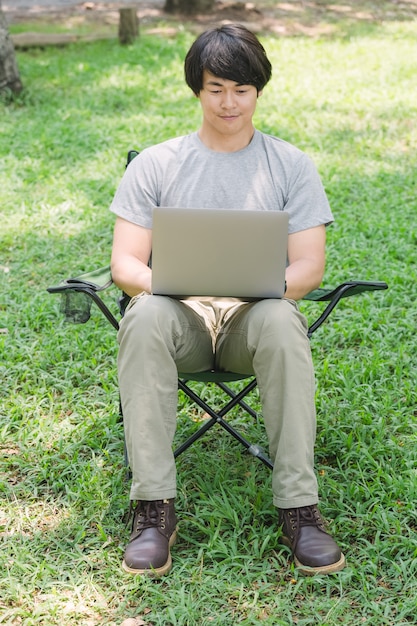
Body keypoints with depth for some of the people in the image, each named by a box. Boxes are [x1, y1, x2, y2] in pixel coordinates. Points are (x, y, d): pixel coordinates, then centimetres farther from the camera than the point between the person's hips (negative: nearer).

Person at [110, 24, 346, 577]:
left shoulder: (291, 165, 10)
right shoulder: (154, 165, 11)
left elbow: (309, 266, 1)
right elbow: (124, 262, 2)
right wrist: (158, 283, -22)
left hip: (254, 317, 0)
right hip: (182, 317, 0)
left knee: (281, 321, -36)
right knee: (146, 317, -35)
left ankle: (298, 506, -30)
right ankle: (154, 507, -32)